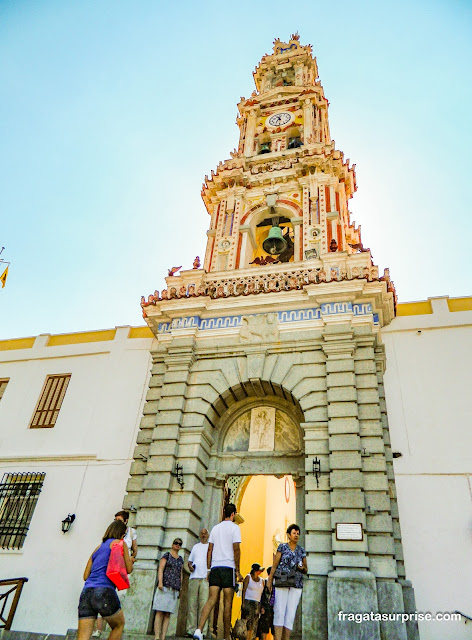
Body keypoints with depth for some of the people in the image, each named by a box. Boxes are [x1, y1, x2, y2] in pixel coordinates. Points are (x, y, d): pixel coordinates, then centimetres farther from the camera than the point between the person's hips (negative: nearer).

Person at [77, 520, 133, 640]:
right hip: (104, 592, -5)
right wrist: (130, 560, 25)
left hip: (86, 593, 5)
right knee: (119, 625, 21)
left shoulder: (98, 547, 23)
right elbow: (128, 569, 4)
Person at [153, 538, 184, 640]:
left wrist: (180, 589, 14)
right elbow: (160, 569, -3)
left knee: (167, 614, 1)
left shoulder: (180, 559, 19)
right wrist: (160, 582, -16)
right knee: (160, 613, -8)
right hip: (164, 587, -4)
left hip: (174, 589, 5)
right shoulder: (166, 555, 5)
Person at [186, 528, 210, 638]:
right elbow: (190, 561, 22)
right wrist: (190, 566, 1)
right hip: (194, 577, 3)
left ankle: (202, 631, -7)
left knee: (204, 604, -9)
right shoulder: (195, 546, 21)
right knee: (192, 604, 0)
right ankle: (190, 630, 4)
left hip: (206, 578, -3)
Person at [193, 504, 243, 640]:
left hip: (215, 567, 4)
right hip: (228, 567, -4)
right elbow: (236, 549, -8)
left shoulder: (215, 528, 16)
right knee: (228, 603, 3)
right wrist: (238, 571, -5)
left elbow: (210, 549, 14)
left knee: (211, 600, 0)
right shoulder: (234, 527, 0)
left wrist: (208, 569, 16)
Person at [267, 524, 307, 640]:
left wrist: (302, 568, -7)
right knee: (279, 612, -11)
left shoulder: (301, 550, 12)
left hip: (296, 585, 2)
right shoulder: (282, 547, 5)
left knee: (290, 614, -3)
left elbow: (306, 570, 16)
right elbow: (274, 565, 3)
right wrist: (269, 580, -5)